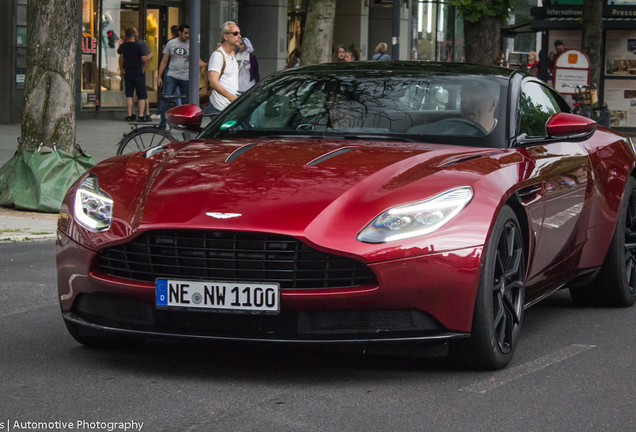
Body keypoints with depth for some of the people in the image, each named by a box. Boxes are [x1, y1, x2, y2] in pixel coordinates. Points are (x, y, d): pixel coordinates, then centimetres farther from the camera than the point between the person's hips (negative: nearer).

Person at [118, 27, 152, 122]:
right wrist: (149, 55, 4)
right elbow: (144, 59, -14)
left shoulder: (123, 46, 3)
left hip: (127, 74, 4)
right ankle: (141, 115, -6)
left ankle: (130, 115, 0)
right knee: (142, 96, 1)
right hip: (138, 73, -4)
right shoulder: (138, 46, -12)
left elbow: (118, 51, 27)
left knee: (129, 95, 6)